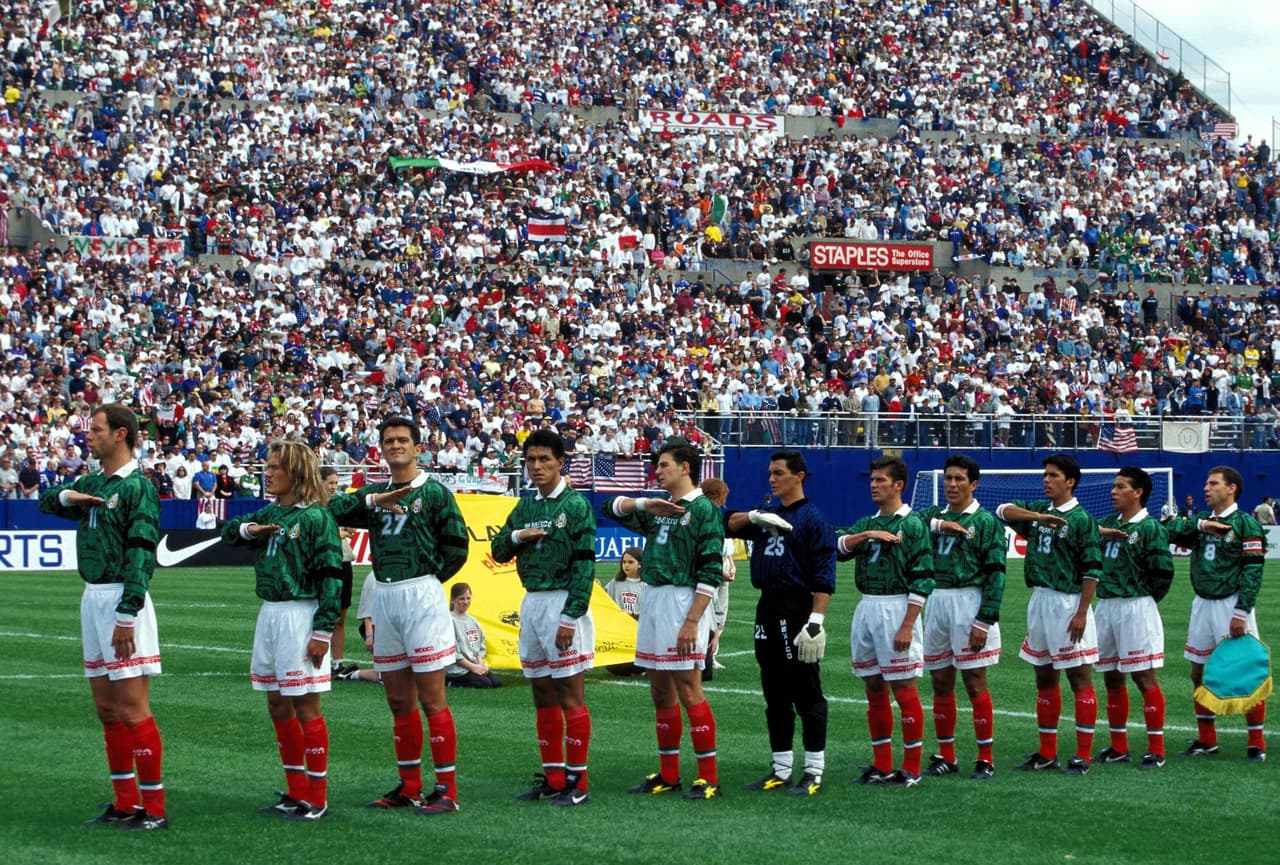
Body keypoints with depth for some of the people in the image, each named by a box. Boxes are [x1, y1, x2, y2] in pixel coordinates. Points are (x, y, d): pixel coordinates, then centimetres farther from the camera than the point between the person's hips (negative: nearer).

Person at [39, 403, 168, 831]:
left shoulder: (137, 487, -11)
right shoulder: (90, 483, 13)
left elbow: (141, 555, -17)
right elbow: (46, 501, 26)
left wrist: (126, 616, -22)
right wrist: (66, 496, 2)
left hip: (122, 600, -9)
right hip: (92, 598, 9)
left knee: (133, 710, -9)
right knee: (107, 709, 11)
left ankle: (154, 808, -5)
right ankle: (125, 803, 18)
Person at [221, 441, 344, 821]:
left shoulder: (316, 517, -11)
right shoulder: (270, 513, 12)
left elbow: (331, 578, -14)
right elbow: (228, 531, 21)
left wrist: (323, 632, -18)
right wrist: (247, 530, -2)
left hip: (300, 615, -8)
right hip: (269, 614, 8)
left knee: (305, 707, -4)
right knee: (278, 705, 12)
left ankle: (317, 799, 3)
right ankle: (296, 793, 21)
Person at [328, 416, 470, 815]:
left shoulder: (434, 493, -2)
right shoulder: (374, 494, 14)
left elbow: (457, 545, -4)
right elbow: (332, 509, 1)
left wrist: (429, 578, 0)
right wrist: (371, 501, -11)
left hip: (422, 596, -6)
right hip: (384, 599, 6)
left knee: (431, 699, -7)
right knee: (399, 702, 11)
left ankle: (447, 790, -6)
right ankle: (409, 787, 19)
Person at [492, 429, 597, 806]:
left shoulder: (575, 505, -8)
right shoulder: (525, 506, 14)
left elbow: (585, 564, -12)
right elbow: (499, 552, 17)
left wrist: (570, 617, -18)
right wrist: (516, 536, -6)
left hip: (562, 601, -7)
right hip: (531, 602, 7)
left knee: (570, 696, -6)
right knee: (543, 696, 10)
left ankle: (576, 781, -2)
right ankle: (552, 777, 16)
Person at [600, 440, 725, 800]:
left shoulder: (703, 510, -8)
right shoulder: (657, 509, 16)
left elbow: (711, 572, -13)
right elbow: (611, 507, 18)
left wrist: (692, 621, -20)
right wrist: (644, 504, -1)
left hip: (683, 602, -8)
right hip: (651, 599, 8)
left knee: (688, 691, -9)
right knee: (660, 693, 11)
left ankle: (708, 777, -5)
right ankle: (668, 774, 19)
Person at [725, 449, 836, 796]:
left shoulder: (812, 519, -8)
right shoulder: (766, 516, 16)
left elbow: (824, 575, -13)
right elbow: (730, 525, 14)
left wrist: (816, 620, -21)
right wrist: (755, 516, -4)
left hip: (798, 609, -8)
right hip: (767, 608, 8)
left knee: (806, 695, -4)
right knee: (774, 696, 12)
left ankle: (814, 773, -1)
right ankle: (781, 770, 19)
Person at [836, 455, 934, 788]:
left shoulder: (912, 525, -6)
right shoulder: (866, 524, 14)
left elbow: (922, 580, -11)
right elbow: (839, 548, -2)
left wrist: (907, 625, -17)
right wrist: (867, 535, -17)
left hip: (895, 608, -7)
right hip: (865, 608, 7)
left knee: (903, 689, -4)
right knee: (874, 689, 10)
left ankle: (911, 767, 2)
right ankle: (882, 765, 17)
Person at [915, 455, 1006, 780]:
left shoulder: (985, 522, -2)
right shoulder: (933, 516, 14)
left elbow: (996, 573, -8)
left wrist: (984, 621, -14)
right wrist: (937, 524, -15)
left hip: (969, 602, -5)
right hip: (935, 603, 5)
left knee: (974, 682, -3)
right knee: (940, 683, 9)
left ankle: (986, 758, 3)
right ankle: (946, 756, 17)